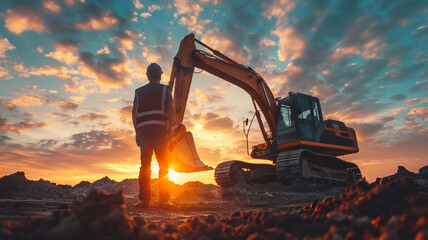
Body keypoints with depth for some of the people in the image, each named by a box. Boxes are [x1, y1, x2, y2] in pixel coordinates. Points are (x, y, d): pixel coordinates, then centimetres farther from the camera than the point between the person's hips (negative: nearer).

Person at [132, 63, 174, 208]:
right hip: (160, 130, -3)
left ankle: (144, 200, 0)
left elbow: (134, 112, 12)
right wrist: (170, 130, -1)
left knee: (145, 166, 4)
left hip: (143, 131, 3)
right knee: (163, 166, 1)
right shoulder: (165, 89, 10)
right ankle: (163, 200, -1)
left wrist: (137, 132, 12)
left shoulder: (139, 91, 19)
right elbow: (171, 110, -2)